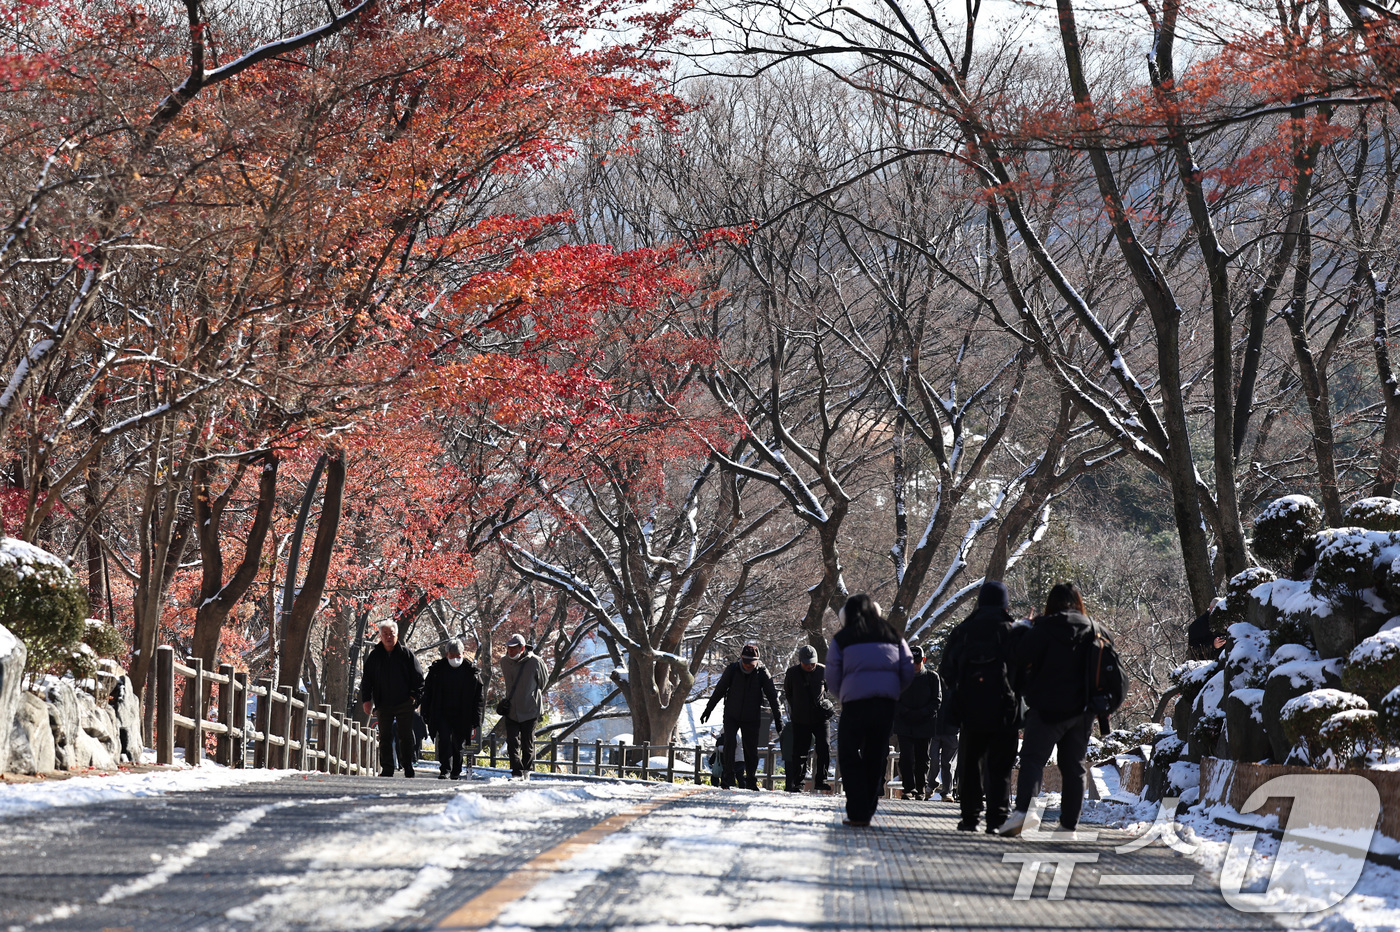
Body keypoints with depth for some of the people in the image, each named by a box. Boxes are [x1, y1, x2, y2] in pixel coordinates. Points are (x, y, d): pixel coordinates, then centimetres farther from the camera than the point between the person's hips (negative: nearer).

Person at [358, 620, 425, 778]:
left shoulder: (406, 654, 1)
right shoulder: (374, 656, 6)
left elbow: (418, 677, 4)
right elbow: (366, 680, 10)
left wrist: (414, 695, -6)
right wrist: (366, 699, 2)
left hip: (404, 704, -2)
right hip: (384, 704, 2)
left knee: (406, 736, 1)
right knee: (385, 737, 3)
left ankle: (407, 767, 9)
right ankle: (387, 769, 7)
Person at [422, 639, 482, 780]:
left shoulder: (470, 671, -1)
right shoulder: (437, 670, 0)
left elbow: (478, 696, 4)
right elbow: (427, 693, 5)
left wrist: (475, 717, -1)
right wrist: (426, 714, 1)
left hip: (461, 715, 0)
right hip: (442, 714, 0)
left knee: (457, 743, 7)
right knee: (444, 740, -15)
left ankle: (456, 772, 21)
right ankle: (445, 770, -14)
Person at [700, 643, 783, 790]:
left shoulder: (762, 672, -8)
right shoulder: (732, 670, -8)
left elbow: (772, 695, -4)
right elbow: (719, 690, 3)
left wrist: (778, 717, -8)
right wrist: (708, 709, 7)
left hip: (751, 718, 0)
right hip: (731, 716, 0)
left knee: (751, 750, 4)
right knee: (729, 742, -18)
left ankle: (751, 781, 19)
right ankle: (728, 778, -13)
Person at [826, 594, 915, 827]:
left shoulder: (842, 638, 4)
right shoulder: (893, 636, 14)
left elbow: (832, 677, 3)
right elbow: (908, 672, 11)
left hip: (855, 703, -3)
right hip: (887, 703, 3)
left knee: (849, 756, 4)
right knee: (876, 757, 12)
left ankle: (857, 812, -6)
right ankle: (867, 811, 12)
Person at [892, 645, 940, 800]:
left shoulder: (932, 677, 4)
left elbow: (937, 700, 1)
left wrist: (921, 713, -12)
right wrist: (905, 712, -11)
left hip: (925, 724, 0)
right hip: (904, 724, 0)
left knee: (922, 759, 6)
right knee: (906, 758, -11)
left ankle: (921, 789, 16)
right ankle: (909, 788, -10)